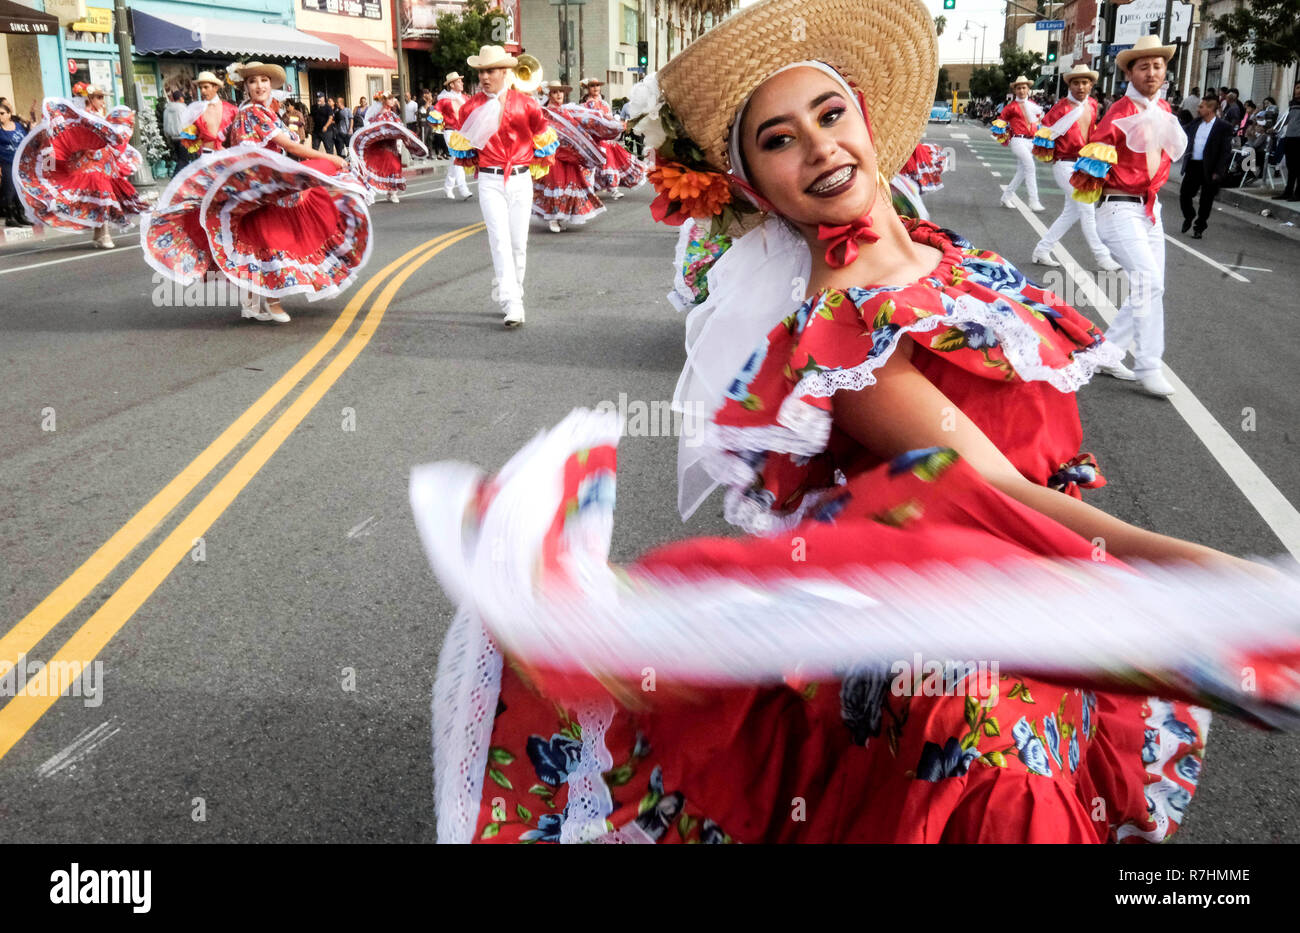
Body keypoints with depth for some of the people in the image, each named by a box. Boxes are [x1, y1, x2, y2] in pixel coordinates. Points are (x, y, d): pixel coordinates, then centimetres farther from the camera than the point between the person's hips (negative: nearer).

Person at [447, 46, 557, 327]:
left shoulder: (525, 103, 1)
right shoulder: (471, 107, 2)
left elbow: (543, 137, 13)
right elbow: (463, 147, 14)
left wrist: (539, 164, 11)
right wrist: (459, 144, -3)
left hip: (521, 180, 1)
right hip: (490, 181, -1)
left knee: (518, 243, 5)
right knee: (500, 241, -12)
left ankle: (514, 292, 22)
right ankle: (512, 304, -17)